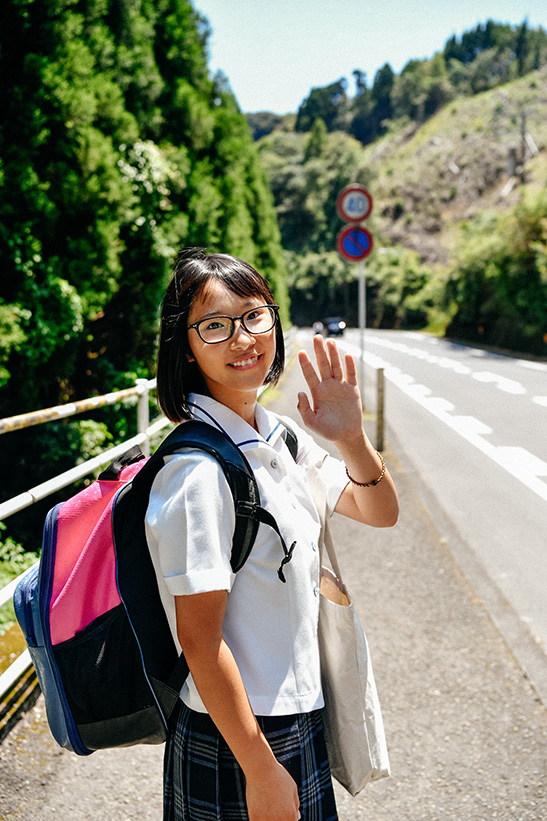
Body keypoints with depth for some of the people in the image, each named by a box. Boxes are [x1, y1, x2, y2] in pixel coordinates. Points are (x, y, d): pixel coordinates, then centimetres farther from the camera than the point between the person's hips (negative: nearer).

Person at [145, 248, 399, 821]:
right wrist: (260, 771, -17)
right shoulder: (199, 469, -23)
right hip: (232, 742, -8)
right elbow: (199, 638, -22)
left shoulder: (282, 438, 1)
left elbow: (381, 513, 8)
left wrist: (352, 439, -11)